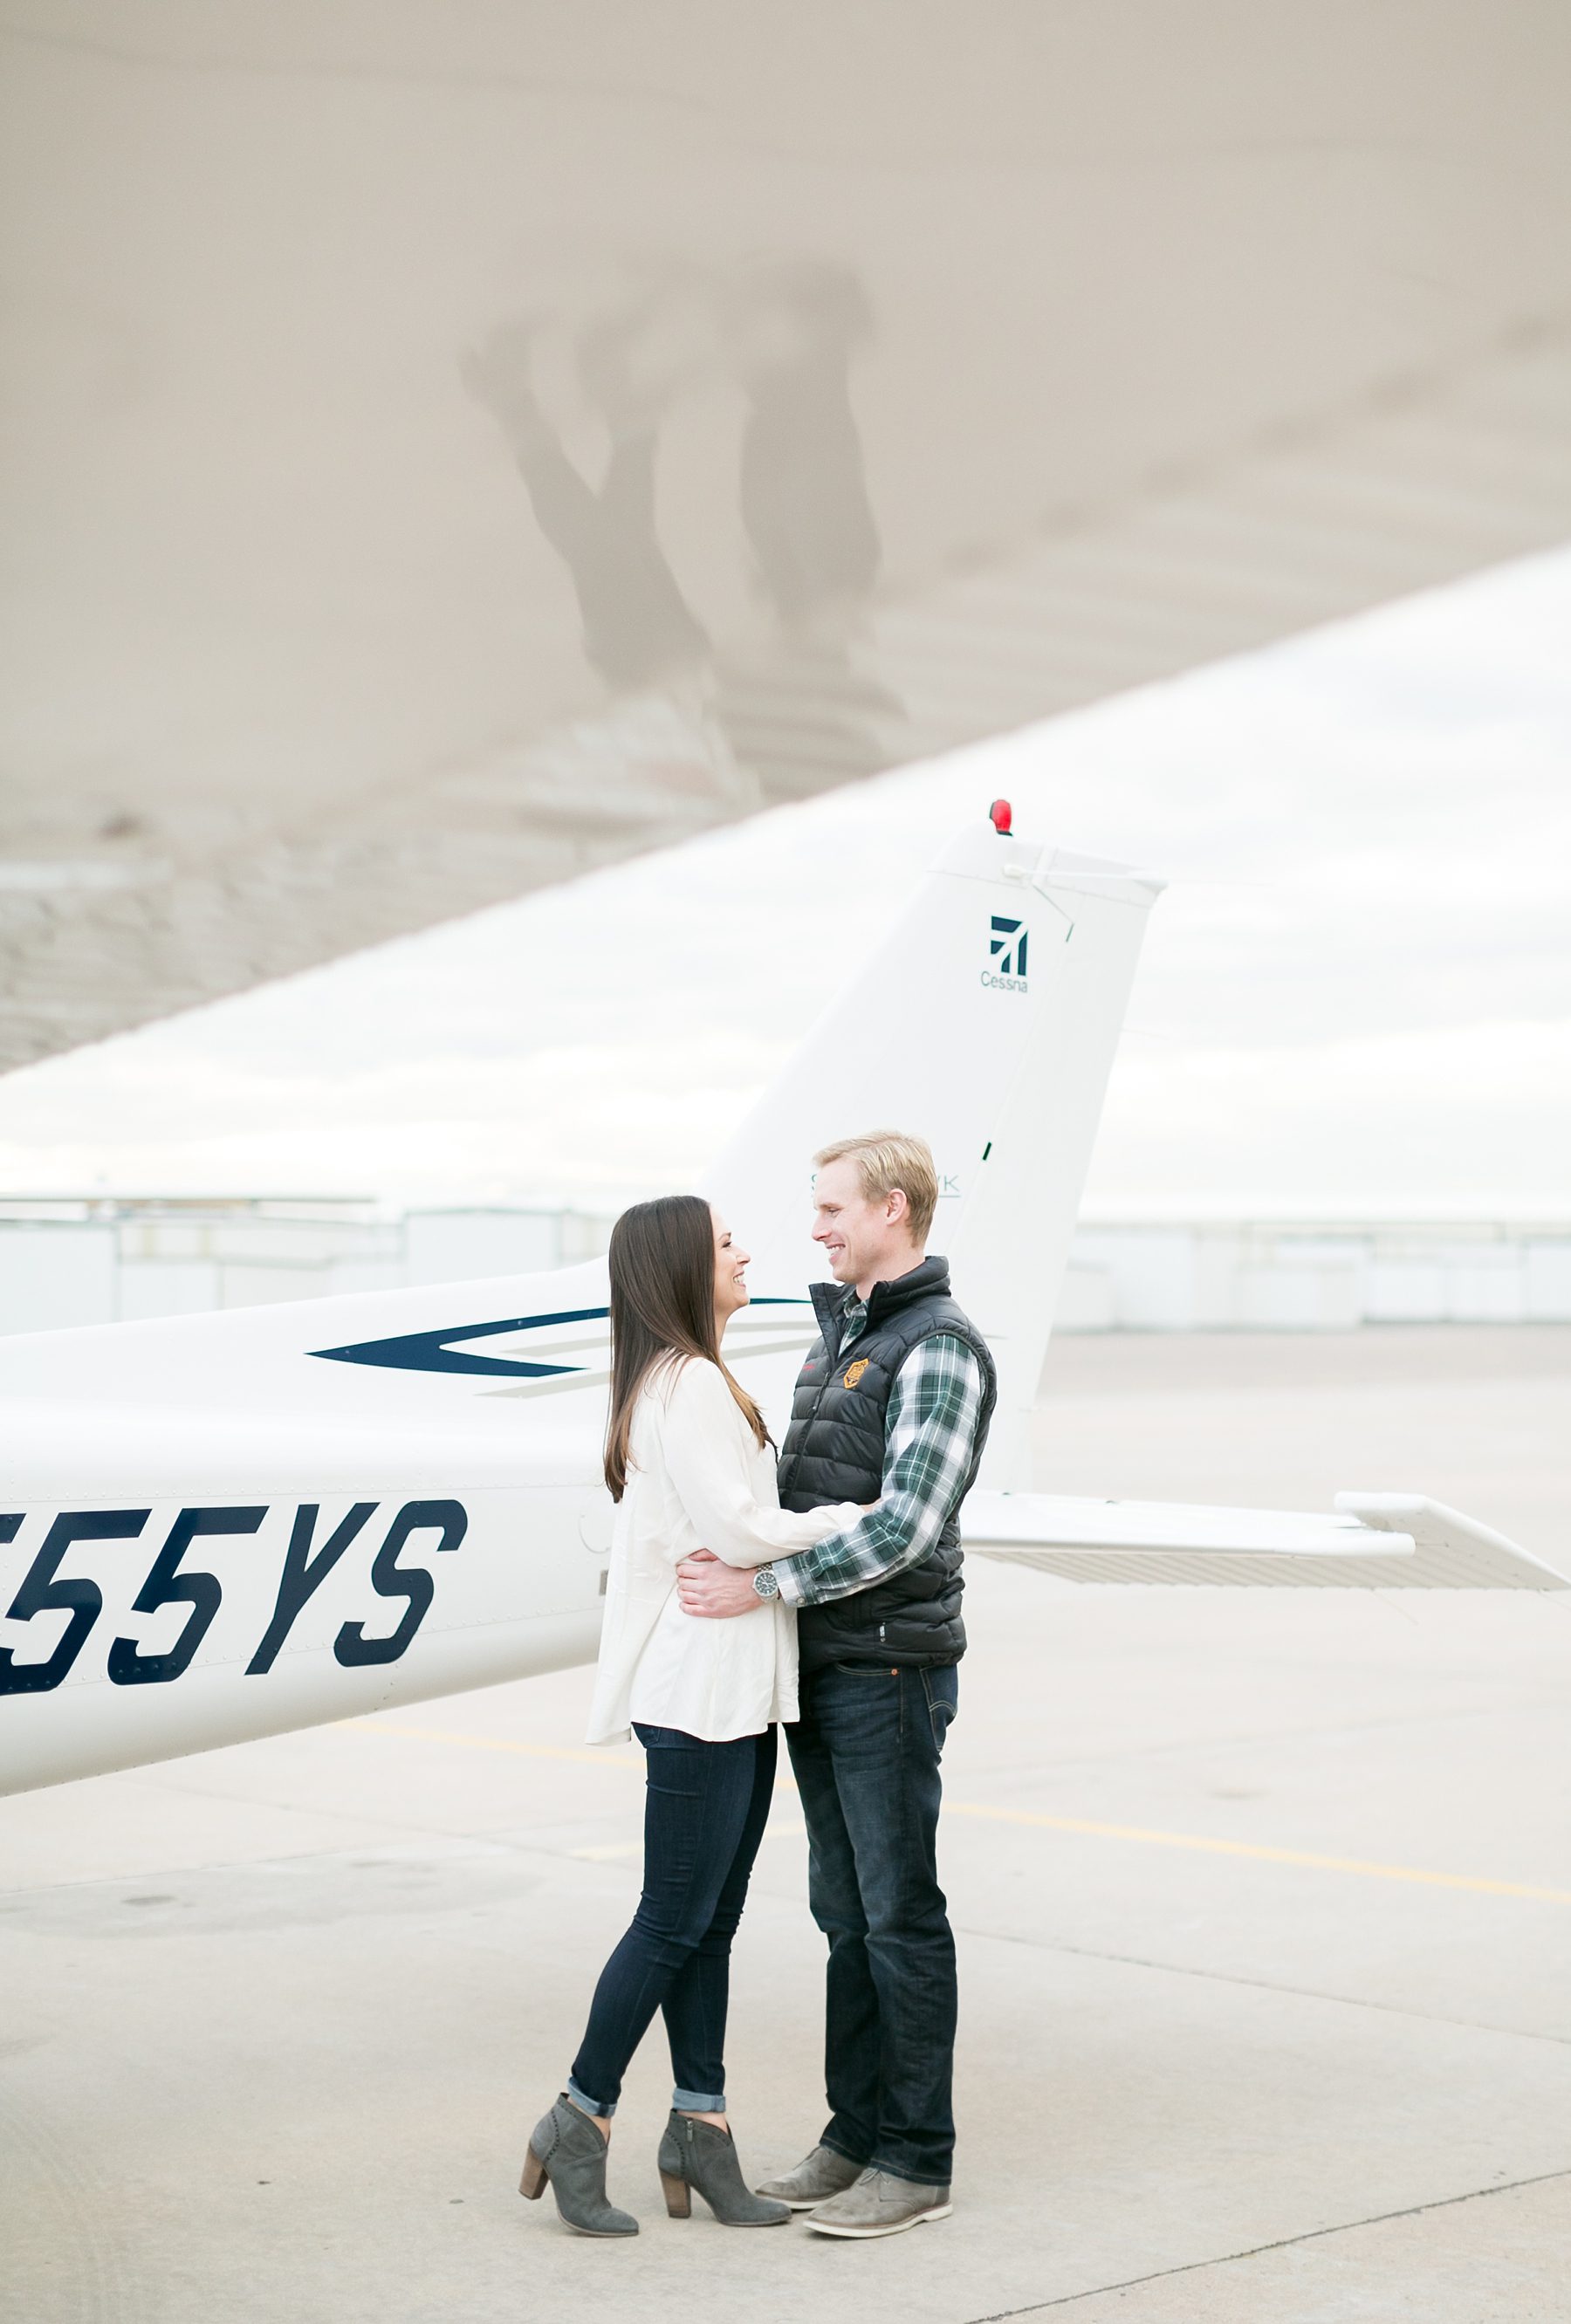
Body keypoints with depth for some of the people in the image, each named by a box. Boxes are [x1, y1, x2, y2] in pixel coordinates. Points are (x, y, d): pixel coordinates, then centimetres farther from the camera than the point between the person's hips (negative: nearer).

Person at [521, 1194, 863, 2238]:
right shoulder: (687, 1382, -15)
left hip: (734, 1691, 10)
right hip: (698, 1691, -10)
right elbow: (738, 1528, -19)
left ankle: (700, 2132, 15)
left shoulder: (696, 1381, 18)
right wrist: (851, 1516, -9)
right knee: (675, 1922, -3)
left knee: (712, 1922, 11)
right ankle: (579, 2123, 7)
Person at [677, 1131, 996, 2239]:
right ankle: (857, 2136, 21)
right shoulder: (839, 1333, 15)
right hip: (822, 1665, 9)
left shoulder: (939, 1349, -14)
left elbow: (906, 1525, -22)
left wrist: (765, 1586, -21)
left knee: (900, 1915, -2)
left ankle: (918, 2161, 7)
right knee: (845, 1911, 13)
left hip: (891, 1669, -9)